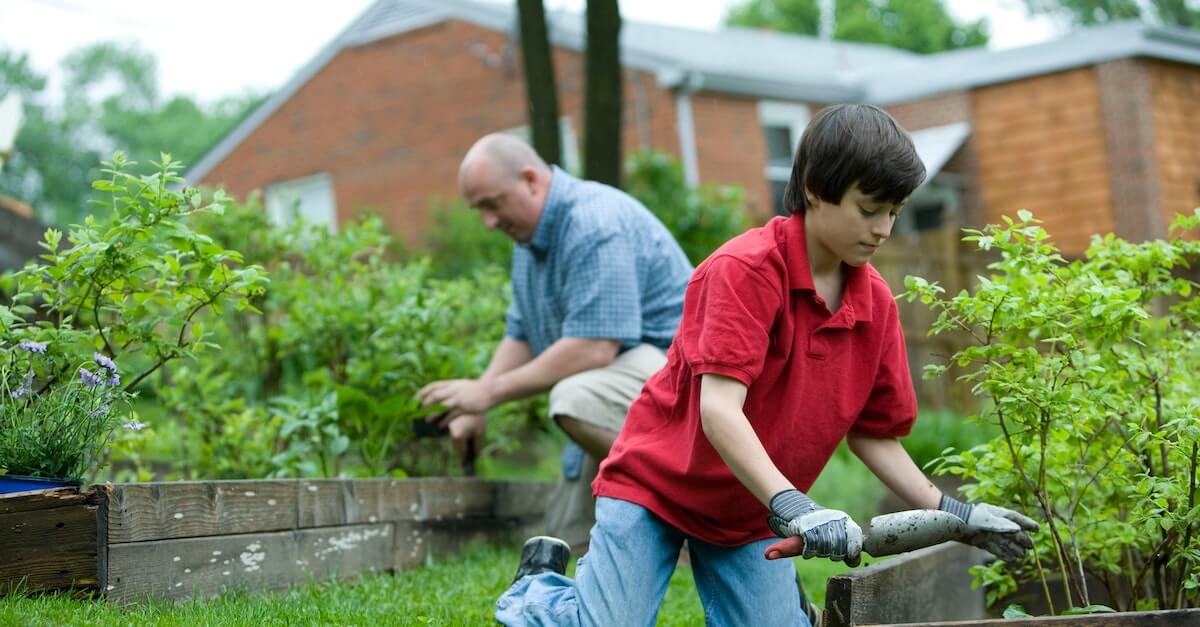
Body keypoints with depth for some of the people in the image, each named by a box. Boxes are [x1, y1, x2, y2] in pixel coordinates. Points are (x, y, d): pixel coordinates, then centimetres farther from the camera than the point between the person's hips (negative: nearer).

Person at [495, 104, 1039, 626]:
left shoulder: (876, 303, -3)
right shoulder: (746, 268, -22)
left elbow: (873, 434, 6)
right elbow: (719, 409, -31)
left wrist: (952, 514, -3)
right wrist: (793, 509, -40)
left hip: (752, 515, 6)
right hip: (656, 484, -5)